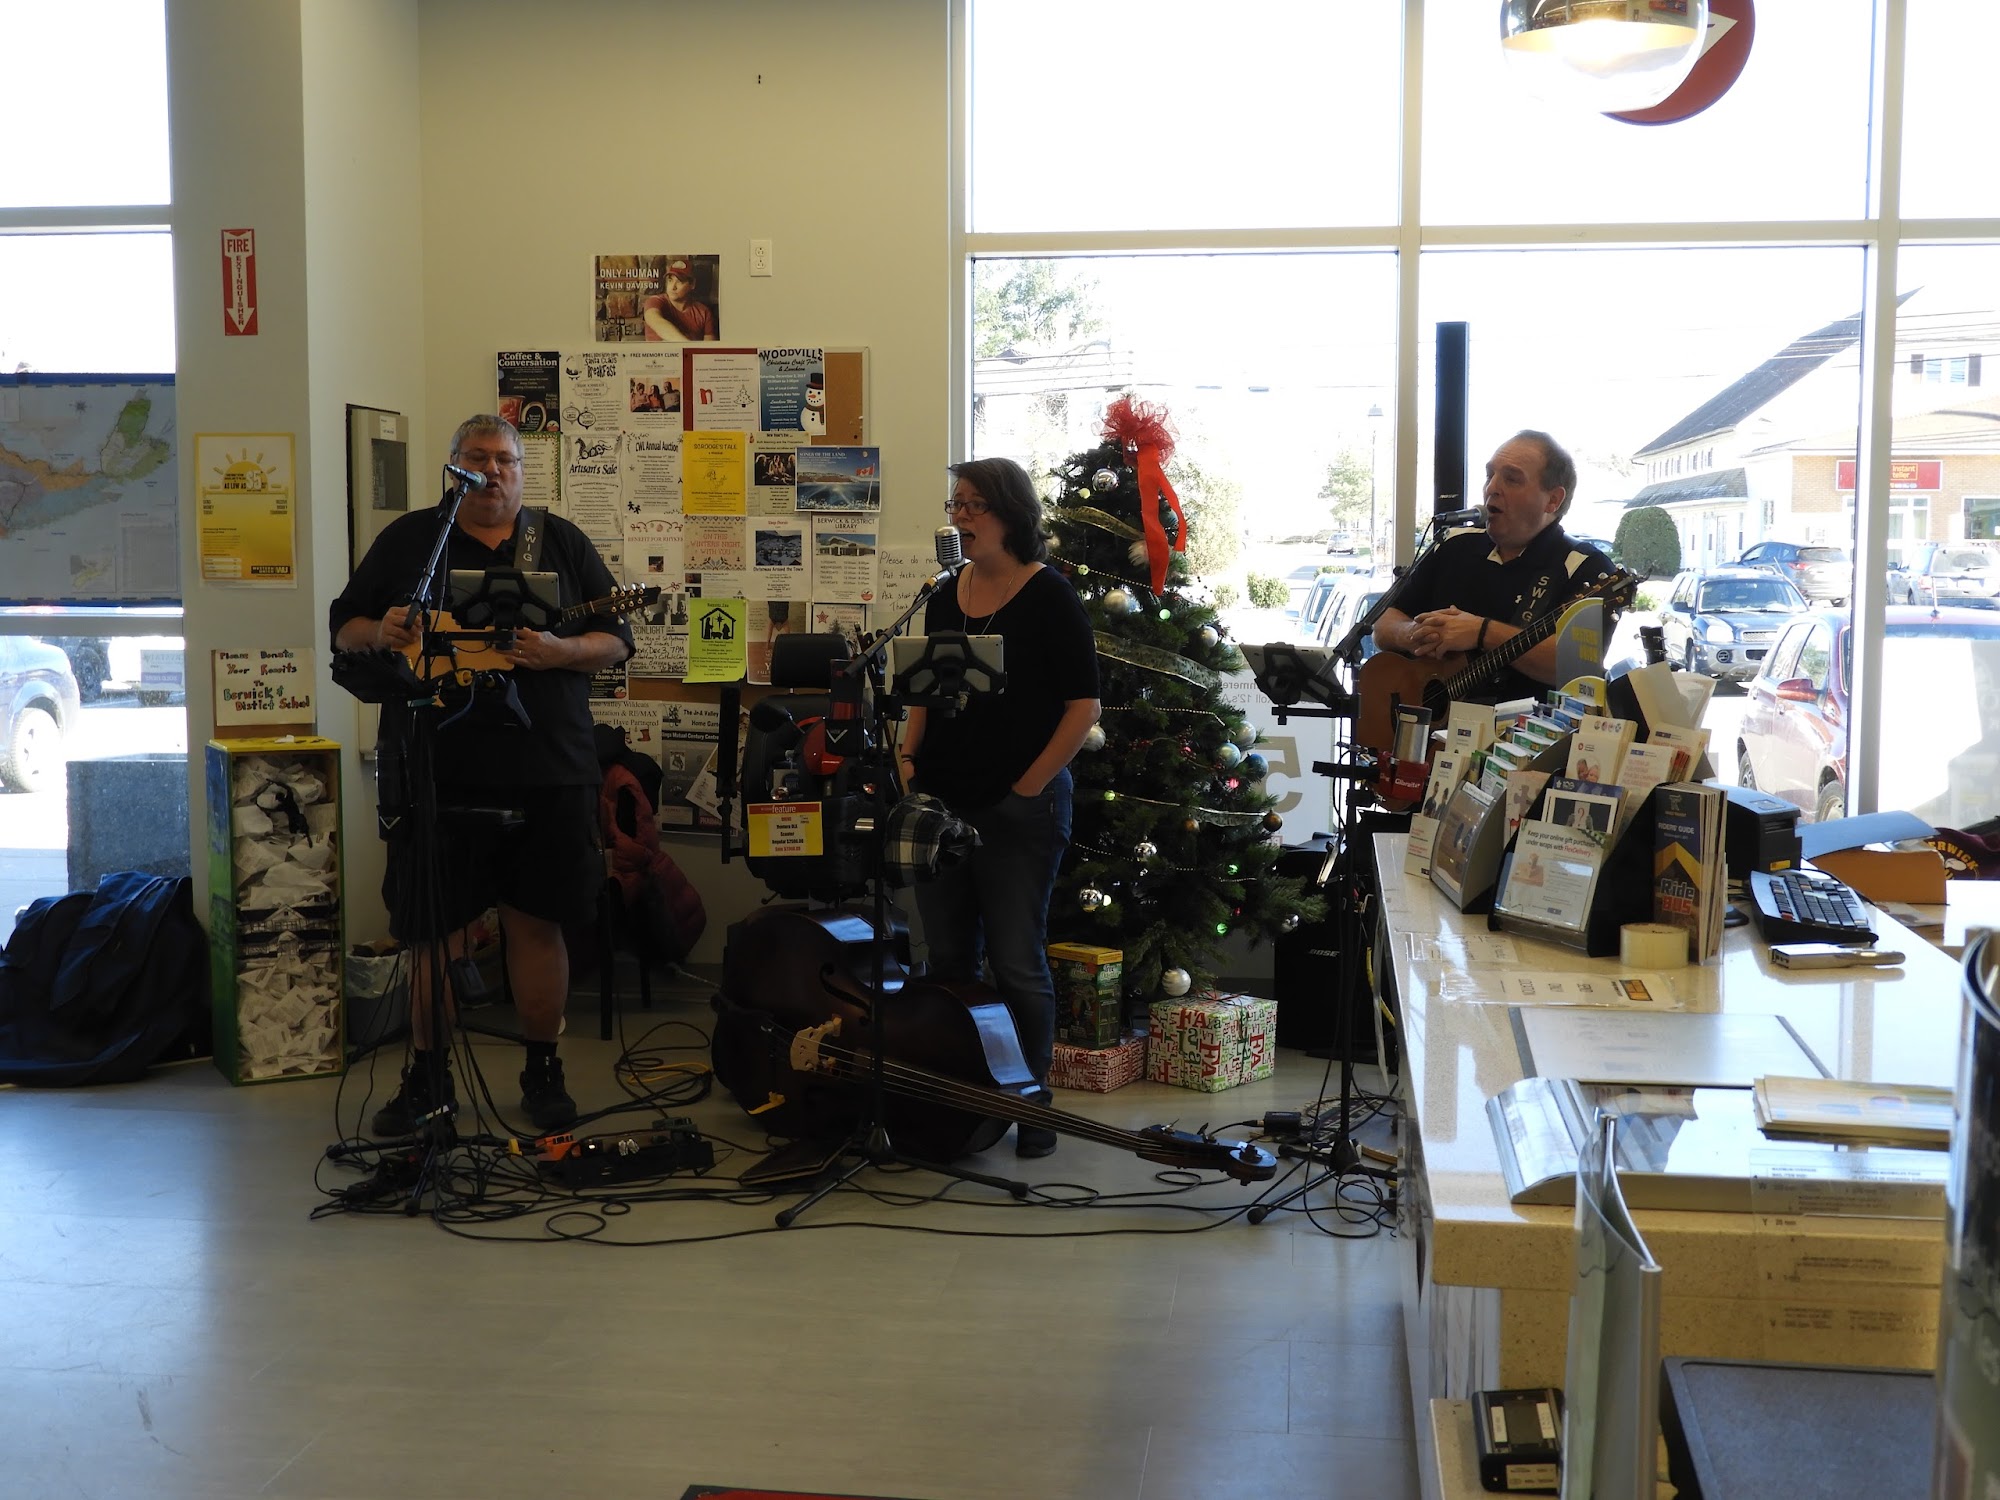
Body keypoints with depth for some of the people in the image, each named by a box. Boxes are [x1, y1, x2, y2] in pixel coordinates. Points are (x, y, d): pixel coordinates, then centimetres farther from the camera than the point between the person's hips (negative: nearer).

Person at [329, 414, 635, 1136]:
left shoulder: (562, 542, 10)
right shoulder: (408, 540, 10)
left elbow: (616, 639, 7)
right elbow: (343, 626, 12)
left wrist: (562, 653, -14)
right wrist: (379, 633, -11)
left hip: (547, 770, 0)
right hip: (437, 770, 0)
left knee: (537, 921, 5)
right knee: (432, 928, 5)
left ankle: (543, 1072, 19)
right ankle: (428, 1075, 19)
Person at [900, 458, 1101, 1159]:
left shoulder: (1049, 597, -7)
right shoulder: (944, 597, 11)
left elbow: (1083, 705, -10)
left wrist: (1028, 787, -13)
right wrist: (909, 760, 4)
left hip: (1020, 810, -6)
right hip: (942, 803, 6)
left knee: (1016, 962, -2)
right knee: (947, 958, 11)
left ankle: (1033, 1100, 12)